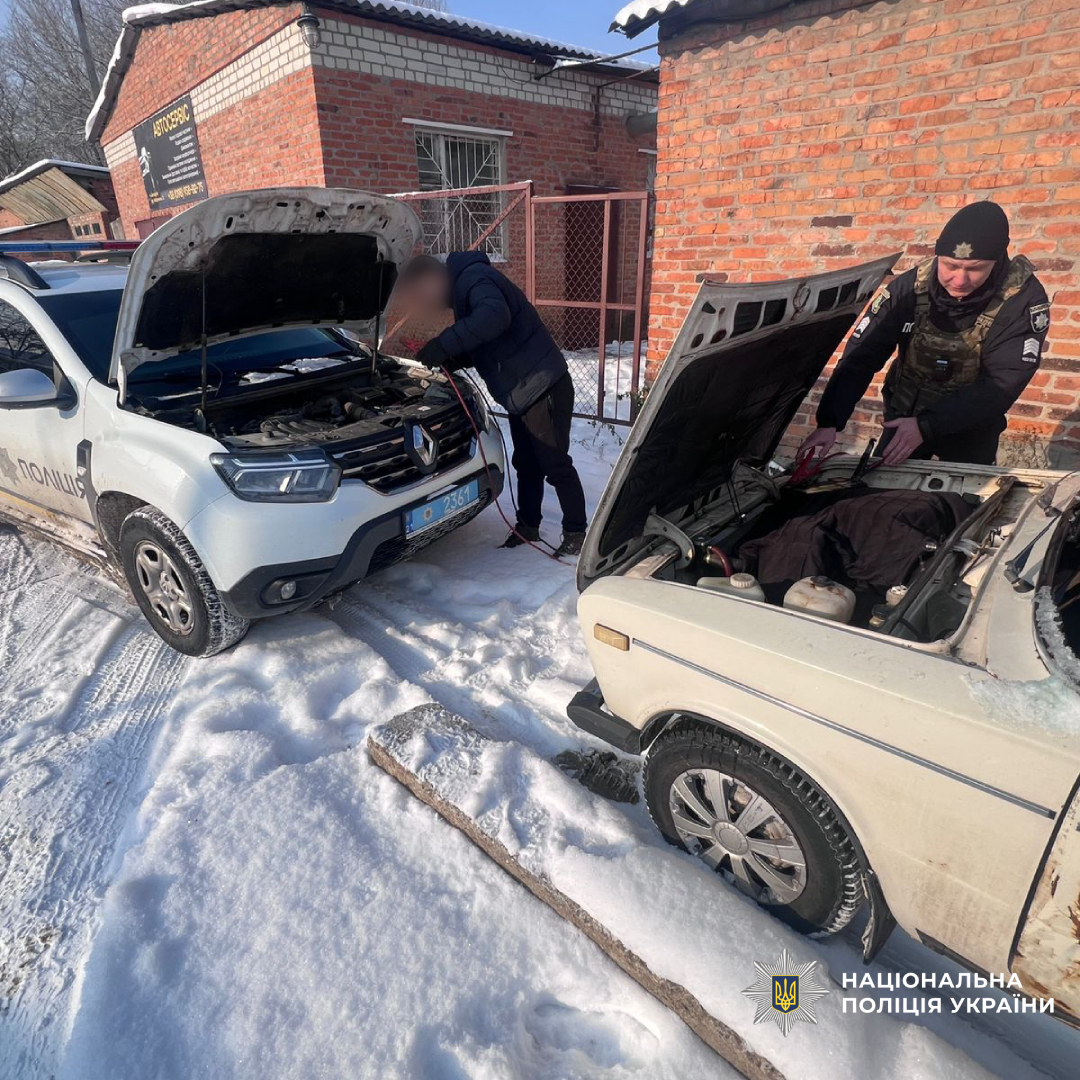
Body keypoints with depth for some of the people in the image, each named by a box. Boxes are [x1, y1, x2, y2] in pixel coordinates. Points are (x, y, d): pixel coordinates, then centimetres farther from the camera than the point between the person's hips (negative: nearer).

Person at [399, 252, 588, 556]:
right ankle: (528, 525, 30)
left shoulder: (473, 278, -15)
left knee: (555, 464, -3)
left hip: (543, 387, -10)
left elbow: (495, 316, -36)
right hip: (522, 392, 10)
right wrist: (454, 359, 3)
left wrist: (445, 344, -33)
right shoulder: (462, 288, 18)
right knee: (526, 464, 17)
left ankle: (576, 533, 9)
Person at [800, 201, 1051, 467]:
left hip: (970, 427, -1)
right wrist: (829, 422, -32)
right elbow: (860, 358, -20)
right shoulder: (909, 288, -17)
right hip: (903, 415, 1)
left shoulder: (1024, 298, -20)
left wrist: (927, 426, -34)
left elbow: (1003, 384, -24)